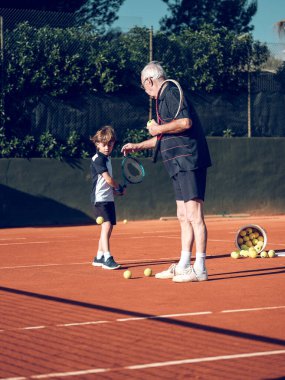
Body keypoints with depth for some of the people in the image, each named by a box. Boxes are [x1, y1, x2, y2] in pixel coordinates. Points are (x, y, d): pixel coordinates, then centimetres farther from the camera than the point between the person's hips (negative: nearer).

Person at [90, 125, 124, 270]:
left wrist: (115, 190, 7)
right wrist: (119, 188, -2)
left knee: (108, 228, 13)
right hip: (100, 198, -10)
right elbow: (108, 179, -18)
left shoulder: (107, 158, 15)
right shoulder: (98, 159, -12)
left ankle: (99, 257, 23)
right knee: (106, 225, -20)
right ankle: (107, 258, -26)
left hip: (109, 198, 10)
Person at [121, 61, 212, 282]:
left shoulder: (171, 93, -8)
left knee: (194, 215, -11)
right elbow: (164, 137, 33)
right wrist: (137, 146, 36)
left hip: (189, 162, -11)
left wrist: (158, 128, -10)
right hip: (181, 166, 11)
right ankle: (183, 266, 17)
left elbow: (186, 122, -23)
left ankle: (200, 269, -11)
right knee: (183, 216, 12)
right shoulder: (165, 98, 23)